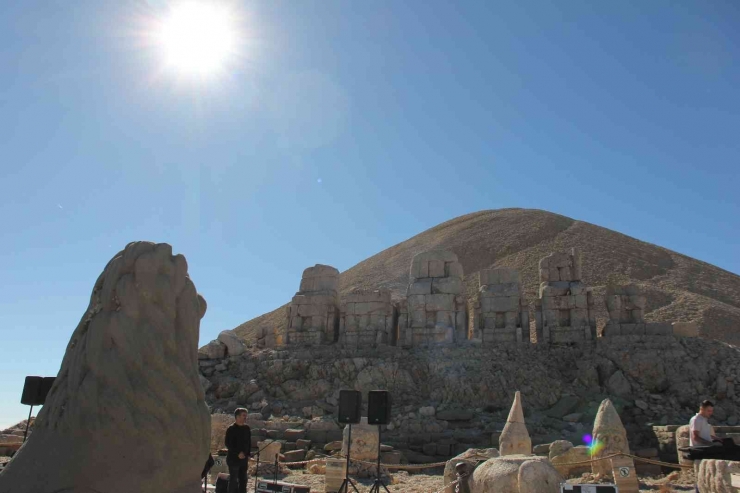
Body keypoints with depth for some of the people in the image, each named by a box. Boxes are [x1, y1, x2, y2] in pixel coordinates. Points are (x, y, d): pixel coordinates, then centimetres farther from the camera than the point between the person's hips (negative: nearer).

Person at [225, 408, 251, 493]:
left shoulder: (247, 428, 7)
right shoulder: (231, 429, -13)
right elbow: (228, 443, -17)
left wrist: (248, 454, 5)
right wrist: (238, 453, -21)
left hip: (244, 458, 6)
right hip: (233, 458, -6)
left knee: (243, 479, 12)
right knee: (233, 479, -2)